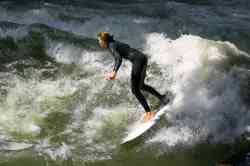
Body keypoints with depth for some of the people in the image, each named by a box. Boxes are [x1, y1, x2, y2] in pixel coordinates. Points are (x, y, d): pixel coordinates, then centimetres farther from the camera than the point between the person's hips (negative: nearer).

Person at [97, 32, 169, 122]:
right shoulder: (114, 44, 21)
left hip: (138, 60, -10)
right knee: (141, 86, 24)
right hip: (142, 57, 10)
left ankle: (149, 112, -5)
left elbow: (119, 59, -24)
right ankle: (162, 97, 22)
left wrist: (114, 72, -32)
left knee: (135, 89, -4)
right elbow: (117, 59, 36)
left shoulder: (111, 46, -7)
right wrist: (113, 72, 36)